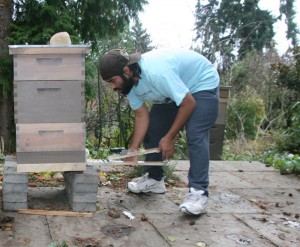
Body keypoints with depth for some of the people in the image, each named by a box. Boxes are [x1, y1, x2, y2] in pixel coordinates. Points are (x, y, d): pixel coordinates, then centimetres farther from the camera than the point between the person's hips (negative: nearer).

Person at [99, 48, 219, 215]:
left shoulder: (157, 72, -39)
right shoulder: (128, 82, -13)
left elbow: (188, 103, -31)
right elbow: (142, 115, -9)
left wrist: (170, 138, -24)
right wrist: (133, 148, -20)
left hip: (203, 84, -8)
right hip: (172, 92, 8)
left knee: (195, 136, -24)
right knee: (151, 131, 3)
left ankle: (199, 192, -21)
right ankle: (154, 179, 17)